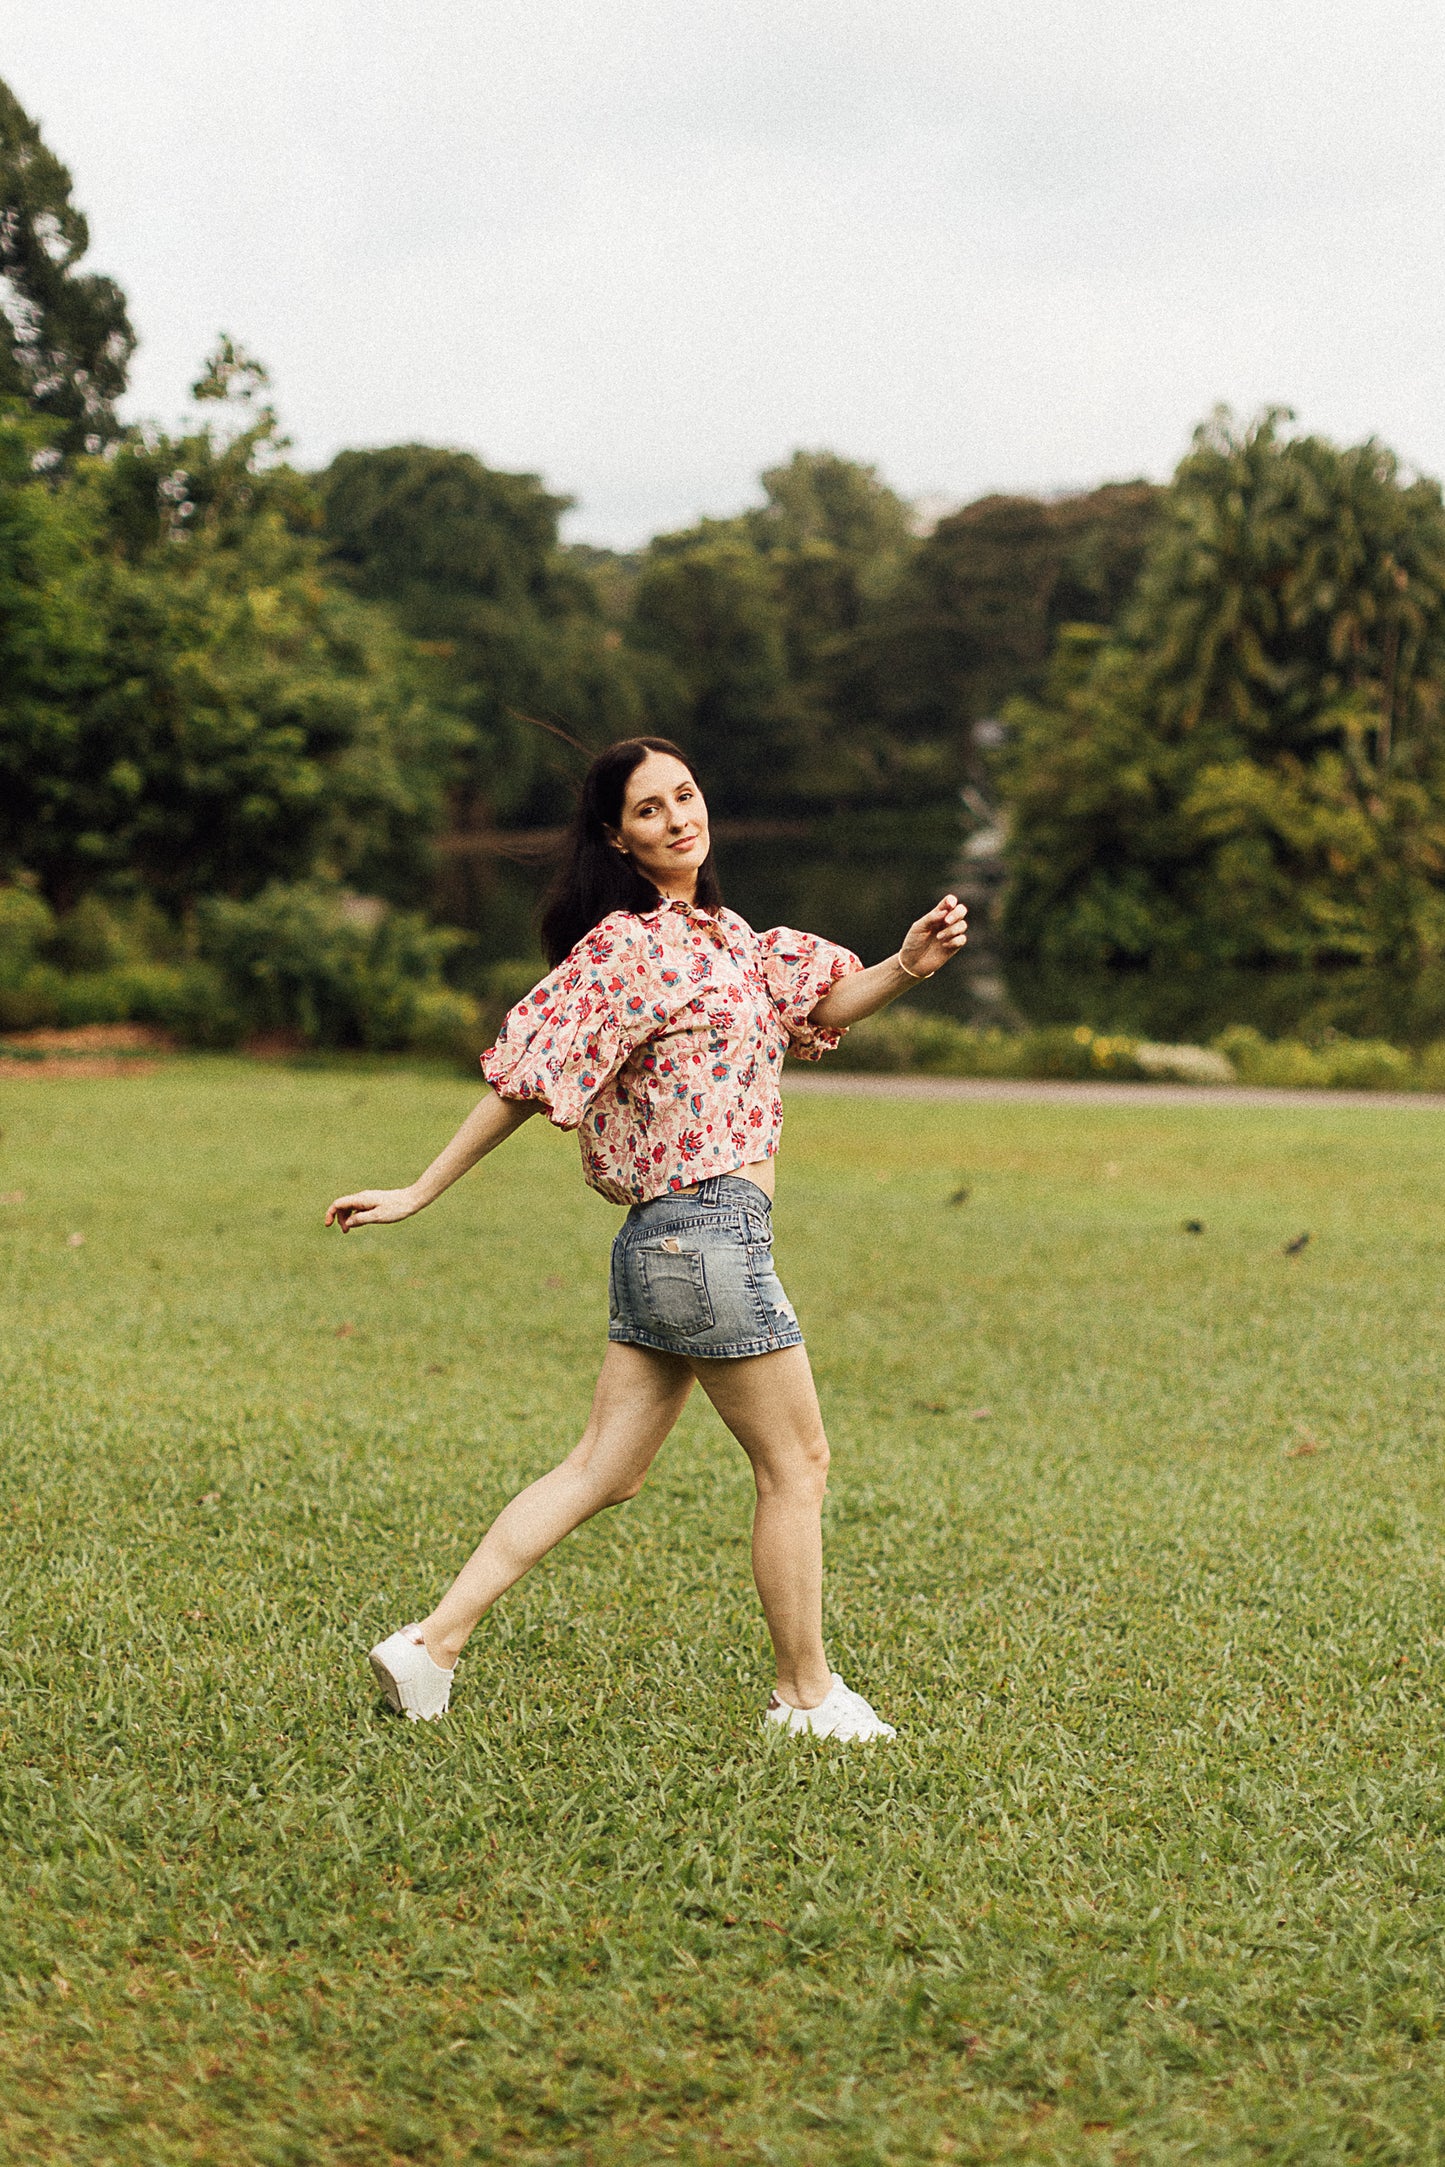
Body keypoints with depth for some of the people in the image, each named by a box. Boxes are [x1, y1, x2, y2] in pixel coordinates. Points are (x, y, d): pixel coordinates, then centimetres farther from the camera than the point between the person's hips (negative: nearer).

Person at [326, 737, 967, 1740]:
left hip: (666, 1240, 9)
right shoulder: (626, 949, -11)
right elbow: (527, 1082, -12)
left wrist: (906, 967, -4)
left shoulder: (716, 931, 16)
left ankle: (435, 1643, 9)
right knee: (797, 1465, 4)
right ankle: (807, 1695, 17)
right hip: (708, 1228, -9)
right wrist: (420, 1194, -11)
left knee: (604, 1472, 9)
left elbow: (817, 1004, 16)